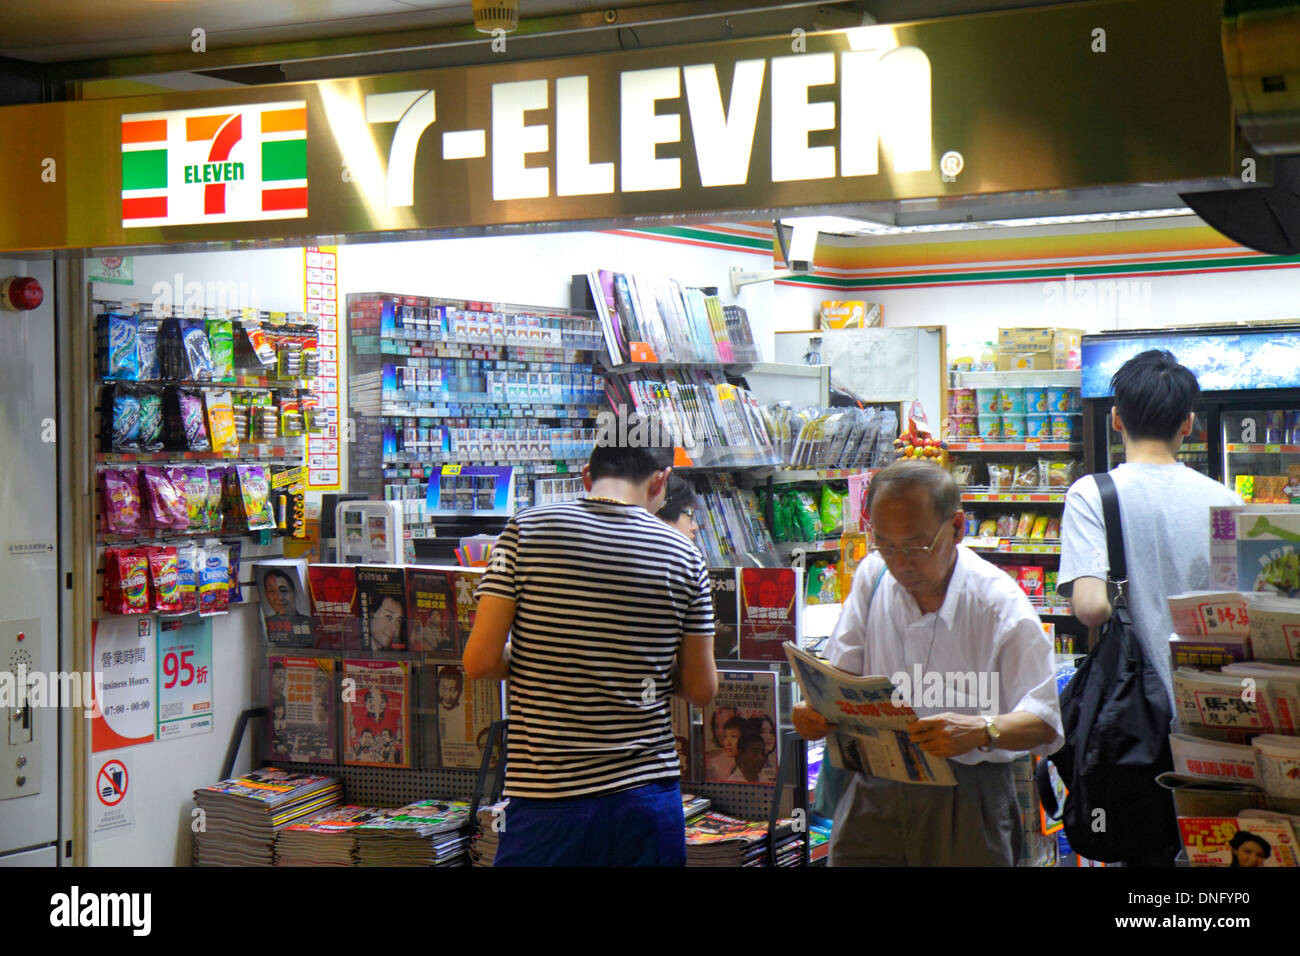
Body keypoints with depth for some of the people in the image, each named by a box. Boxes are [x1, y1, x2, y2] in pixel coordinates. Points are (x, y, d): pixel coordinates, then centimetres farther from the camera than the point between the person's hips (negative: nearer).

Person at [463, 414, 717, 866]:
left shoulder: (526, 532, -4)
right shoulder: (685, 558, 0)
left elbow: (480, 661, -7)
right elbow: (701, 690, 5)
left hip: (547, 800, -1)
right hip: (647, 798, 1)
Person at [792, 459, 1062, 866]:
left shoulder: (1000, 603, -12)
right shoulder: (873, 575, 3)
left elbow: (1046, 722, -14)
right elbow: (841, 673, 9)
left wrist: (980, 731, -33)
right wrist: (815, 709, -14)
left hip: (967, 800, -3)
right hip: (873, 793, 3)